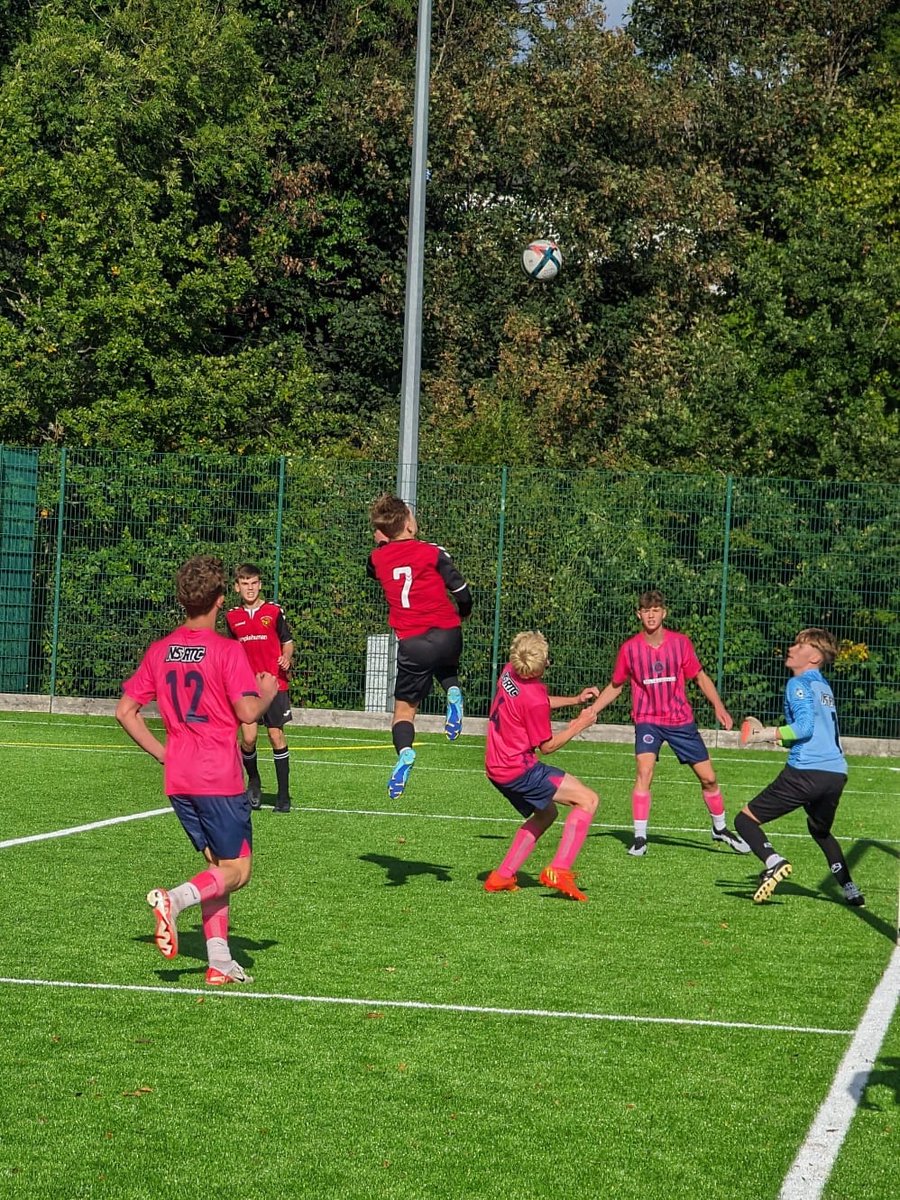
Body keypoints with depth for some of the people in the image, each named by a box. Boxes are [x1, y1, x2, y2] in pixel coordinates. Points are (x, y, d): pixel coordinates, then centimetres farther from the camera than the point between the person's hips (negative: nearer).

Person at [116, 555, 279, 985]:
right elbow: (247, 712, -16)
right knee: (237, 871, 1)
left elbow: (125, 711, 9)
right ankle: (174, 898, -25)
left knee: (216, 865, 16)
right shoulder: (227, 650, -10)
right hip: (220, 779, -6)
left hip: (178, 779, 6)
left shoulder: (159, 651, 7)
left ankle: (219, 962, 9)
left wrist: (162, 753, 14)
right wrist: (268, 692, 4)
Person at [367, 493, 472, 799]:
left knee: (404, 707, 9)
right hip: (447, 636, 0)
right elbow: (463, 595, -4)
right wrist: (460, 616, 16)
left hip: (411, 645, 0)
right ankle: (454, 693, 5)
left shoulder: (377, 558, 3)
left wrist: (382, 543, 24)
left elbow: (372, 571, 31)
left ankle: (404, 751, -20)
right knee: (444, 663, 36)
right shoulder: (432, 552, -6)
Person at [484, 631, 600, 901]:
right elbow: (547, 746, -11)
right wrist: (578, 725, -1)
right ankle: (559, 870, -17)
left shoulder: (510, 672, 1)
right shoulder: (534, 699, -24)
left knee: (546, 813, 26)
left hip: (497, 766, 9)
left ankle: (502, 876, 18)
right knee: (588, 800, -7)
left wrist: (575, 700, 19)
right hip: (519, 771, -9)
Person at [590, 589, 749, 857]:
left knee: (708, 777, 6)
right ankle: (639, 838, -15)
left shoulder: (680, 643, -5)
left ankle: (720, 829, 29)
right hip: (647, 720, -1)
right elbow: (615, 686, 9)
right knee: (644, 772, -22)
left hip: (681, 719, 1)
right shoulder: (629, 648, -5)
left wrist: (719, 707, -8)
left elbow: (700, 677, 5)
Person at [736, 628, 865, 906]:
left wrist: (765, 734, -10)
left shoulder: (799, 685, -4)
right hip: (836, 773, 8)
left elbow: (804, 727, -17)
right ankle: (851, 891, 26)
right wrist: (779, 737, 28)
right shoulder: (823, 686, 22)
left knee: (745, 819, 0)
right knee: (820, 831, 34)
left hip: (805, 772, -8)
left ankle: (773, 862, -26)